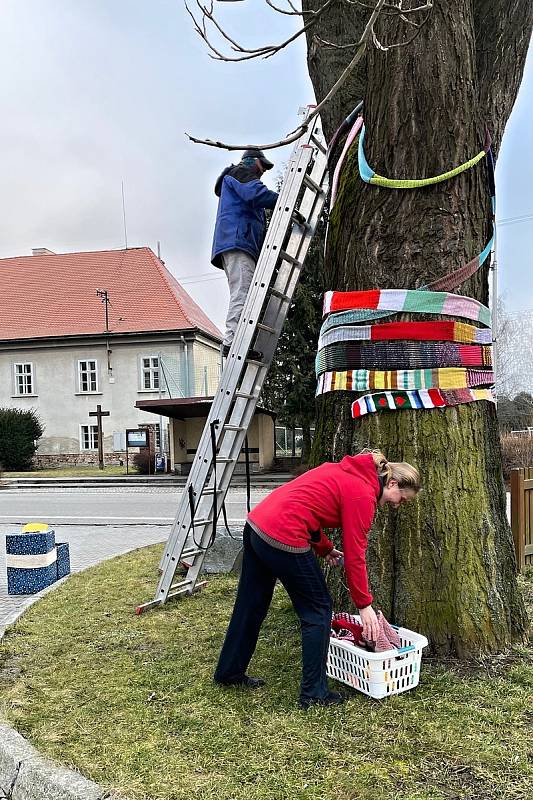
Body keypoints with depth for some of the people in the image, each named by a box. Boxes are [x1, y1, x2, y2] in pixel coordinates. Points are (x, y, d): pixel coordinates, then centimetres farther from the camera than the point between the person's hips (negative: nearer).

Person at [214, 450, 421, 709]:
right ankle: (314, 693, 18)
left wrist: (325, 549, 15)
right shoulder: (363, 494, -10)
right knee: (317, 610, 8)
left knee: (250, 606, 22)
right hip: (283, 539, -9)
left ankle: (229, 673, 39)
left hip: (256, 523, 9)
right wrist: (364, 605, 0)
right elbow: (355, 555, -9)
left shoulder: (345, 473, 16)